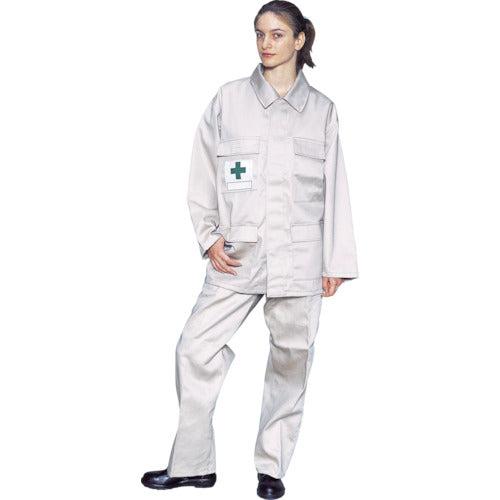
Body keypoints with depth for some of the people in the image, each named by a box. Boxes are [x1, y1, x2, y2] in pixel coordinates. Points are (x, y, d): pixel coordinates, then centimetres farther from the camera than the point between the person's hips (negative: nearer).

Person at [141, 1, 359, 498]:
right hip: (238, 253, 0)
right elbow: (202, 178, 8)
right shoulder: (228, 99, 5)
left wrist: (337, 261, 5)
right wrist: (209, 238, -3)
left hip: (299, 256, 0)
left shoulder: (322, 110, 7)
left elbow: (335, 189, 9)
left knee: (291, 357, 4)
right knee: (196, 348, -2)